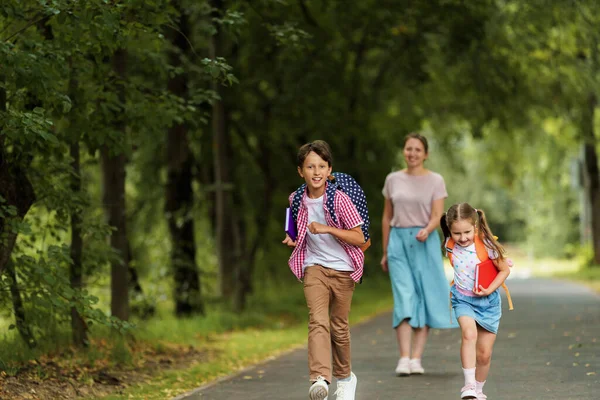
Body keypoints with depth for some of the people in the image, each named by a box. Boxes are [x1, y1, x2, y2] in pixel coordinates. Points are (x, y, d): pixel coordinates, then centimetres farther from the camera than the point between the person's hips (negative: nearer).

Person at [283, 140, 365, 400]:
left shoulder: (339, 199, -14)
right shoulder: (297, 200, -1)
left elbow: (359, 238, -14)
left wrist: (327, 229, -25)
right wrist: (294, 240, -1)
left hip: (342, 269, -1)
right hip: (314, 266, 1)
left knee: (339, 325, 11)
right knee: (318, 321, -20)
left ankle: (344, 377, 34)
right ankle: (320, 379, -34)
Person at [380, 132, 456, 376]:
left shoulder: (435, 181, 1)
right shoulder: (393, 180, 8)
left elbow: (437, 216, -7)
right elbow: (387, 217, 14)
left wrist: (426, 231, -28)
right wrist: (385, 252, 12)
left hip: (425, 243, -1)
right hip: (398, 240, 1)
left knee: (424, 298, -3)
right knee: (404, 297, -11)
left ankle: (416, 358, 0)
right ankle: (404, 359, -18)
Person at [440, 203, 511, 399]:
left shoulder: (487, 246, -18)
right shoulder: (450, 246, -7)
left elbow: (504, 270, -7)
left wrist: (489, 289, -18)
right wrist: (460, 284, 6)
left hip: (488, 301, -1)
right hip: (463, 299, 1)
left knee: (484, 354, 6)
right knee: (469, 333, -29)